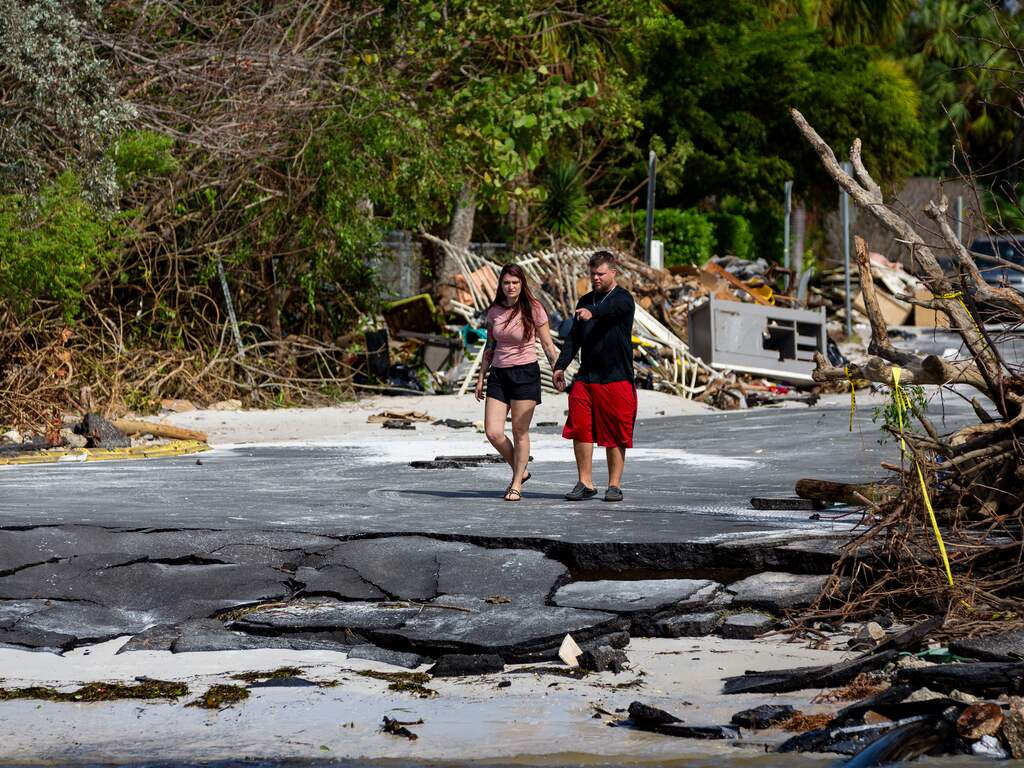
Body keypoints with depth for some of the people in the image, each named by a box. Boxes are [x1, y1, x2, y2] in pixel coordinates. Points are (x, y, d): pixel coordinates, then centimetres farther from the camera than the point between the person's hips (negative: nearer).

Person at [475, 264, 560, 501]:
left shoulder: (533, 309, -4)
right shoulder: (494, 311, 8)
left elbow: (548, 345, 1)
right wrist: (481, 377, 15)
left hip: (525, 373, -4)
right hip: (499, 374, 4)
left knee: (520, 432, -1)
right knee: (493, 432, -5)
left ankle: (517, 484, 12)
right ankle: (520, 471, 18)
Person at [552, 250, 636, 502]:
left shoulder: (623, 299, -4)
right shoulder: (586, 301, 15)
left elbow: (610, 309, -29)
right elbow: (574, 337, 19)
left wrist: (592, 312, -50)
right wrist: (560, 366, 9)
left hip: (617, 377, -5)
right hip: (586, 376, 5)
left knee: (615, 434, 0)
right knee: (579, 429, -3)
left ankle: (614, 485, 10)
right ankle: (585, 484, 5)